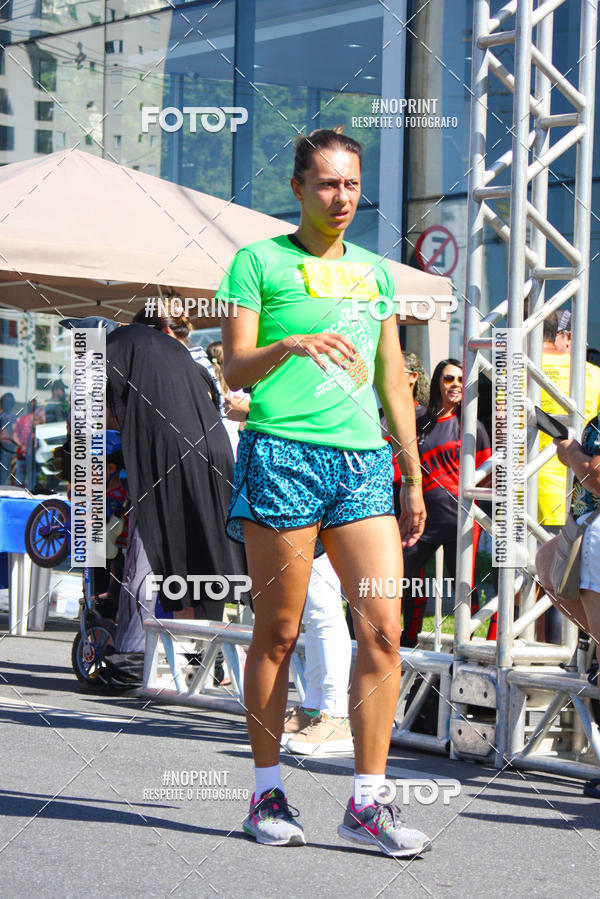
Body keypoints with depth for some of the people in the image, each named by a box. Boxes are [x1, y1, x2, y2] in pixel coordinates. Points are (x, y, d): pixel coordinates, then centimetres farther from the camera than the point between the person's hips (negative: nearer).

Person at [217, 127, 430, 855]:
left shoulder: (375, 271, 19)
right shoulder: (259, 261, 4)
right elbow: (234, 369, -3)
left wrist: (413, 475, 19)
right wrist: (290, 344, -23)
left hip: (365, 460, 4)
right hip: (283, 452, -4)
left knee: (383, 628, -6)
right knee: (278, 632, 0)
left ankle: (367, 801, -1)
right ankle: (267, 793, 12)